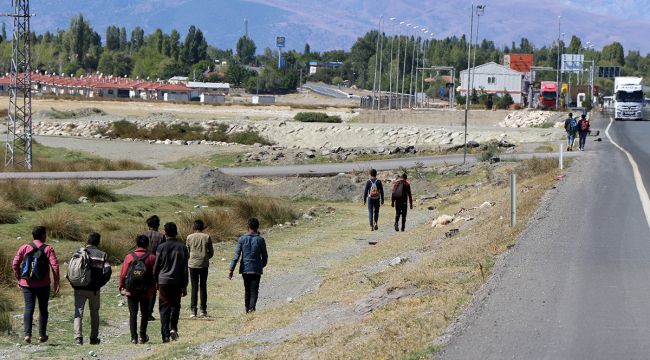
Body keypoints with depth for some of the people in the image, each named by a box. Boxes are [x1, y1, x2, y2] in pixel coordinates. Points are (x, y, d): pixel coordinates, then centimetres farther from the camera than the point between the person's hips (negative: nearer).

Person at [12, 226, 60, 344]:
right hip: (43, 285, -1)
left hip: (27, 284, 1)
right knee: (43, 309, 12)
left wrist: (19, 279, 11)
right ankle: (42, 335, 13)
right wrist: (56, 282, -8)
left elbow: (15, 264, 0)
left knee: (29, 309, 2)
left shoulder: (24, 248, 2)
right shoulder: (48, 249, -4)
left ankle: (27, 334, -12)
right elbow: (54, 265, -12)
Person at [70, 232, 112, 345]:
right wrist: (100, 284, 1)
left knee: (78, 313, 0)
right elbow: (107, 271, -10)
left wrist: (74, 283, 5)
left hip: (80, 289, 0)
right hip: (94, 289, 0)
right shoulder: (102, 255, 1)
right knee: (94, 314, 15)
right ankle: (94, 338, 18)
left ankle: (78, 337, -14)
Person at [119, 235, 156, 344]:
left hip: (131, 291, 0)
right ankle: (143, 336, 16)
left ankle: (133, 337, -3)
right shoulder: (151, 258, -4)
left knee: (133, 314, 3)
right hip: (145, 292, 0)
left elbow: (123, 274, 0)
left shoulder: (129, 256, -1)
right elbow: (154, 275, -4)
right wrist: (153, 288, 9)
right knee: (144, 314, 14)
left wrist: (122, 287, 11)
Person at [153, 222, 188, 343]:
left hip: (164, 282, -2)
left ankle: (166, 335, -4)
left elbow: (156, 266, 0)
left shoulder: (161, 247, -5)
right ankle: (173, 327, 1)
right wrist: (185, 286, 7)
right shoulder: (182, 247, 0)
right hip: (177, 282, 2)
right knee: (175, 305, 18)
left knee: (164, 308, 3)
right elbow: (185, 268, 2)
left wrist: (156, 281, 13)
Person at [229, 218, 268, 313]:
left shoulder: (242, 239, -2)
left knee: (247, 291, 16)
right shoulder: (260, 240, -3)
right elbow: (265, 256, 6)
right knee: (254, 291, -4)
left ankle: (247, 309, 21)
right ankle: (252, 307, -24)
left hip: (245, 269, 2)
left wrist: (231, 270, -5)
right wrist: (263, 265, 26)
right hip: (256, 270, -2)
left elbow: (236, 255, -6)